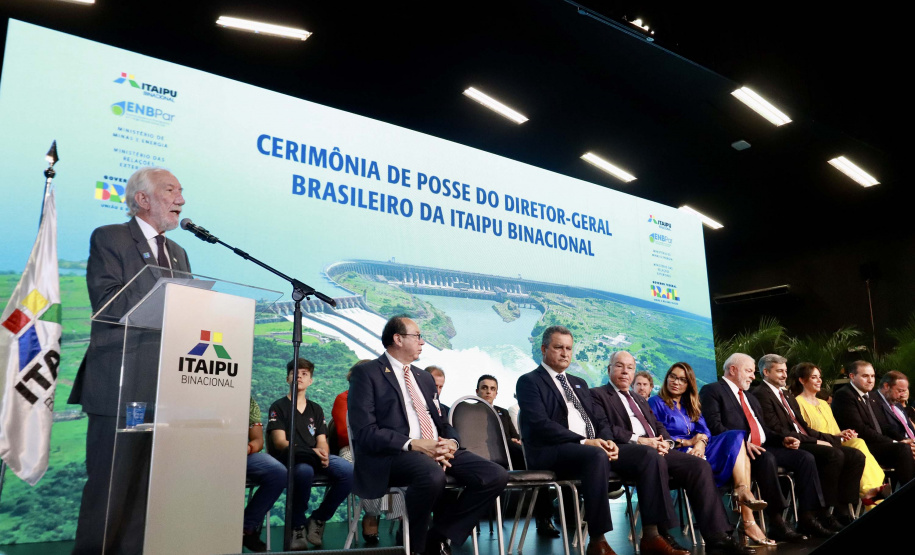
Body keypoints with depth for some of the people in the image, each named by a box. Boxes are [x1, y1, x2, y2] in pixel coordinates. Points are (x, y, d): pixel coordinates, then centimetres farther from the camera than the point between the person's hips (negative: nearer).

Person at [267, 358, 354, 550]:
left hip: (315, 457, 4)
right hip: (288, 457, -4)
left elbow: (322, 441, 13)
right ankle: (297, 525, -16)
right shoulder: (278, 406, 9)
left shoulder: (316, 409, 23)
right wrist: (311, 452, -20)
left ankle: (318, 519, -6)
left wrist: (323, 454, -14)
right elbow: (279, 442, -3)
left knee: (348, 471, -27)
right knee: (304, 470, -41)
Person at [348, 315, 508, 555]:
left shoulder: (425, 377, 23)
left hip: (438, 450, 7)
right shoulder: (367, 373, 0)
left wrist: (451, 443, -5)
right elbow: (365, 432, -11)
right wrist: (414, 444, -20)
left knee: (496, 476, -15)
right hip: (393, 454, -7)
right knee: (432, 474, -39)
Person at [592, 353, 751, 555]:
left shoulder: (640, 400, 33)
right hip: (623, 450, -7)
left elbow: (659, 427, 23)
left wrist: (664, 442, -1)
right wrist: (638, 440, -16)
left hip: (656, 449, 7)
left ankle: (716, 537, -21)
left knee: (699, 465, -17)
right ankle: (655, 535, -38)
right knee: (652, 456, -40)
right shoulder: (598, 395, 9)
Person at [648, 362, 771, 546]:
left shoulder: (691, 405, 25)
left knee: (737, 436, -18)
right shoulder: (656, 403, 6)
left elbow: (704, 431, 9)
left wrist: (701, 442, -15)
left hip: (696, 450, 5)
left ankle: (743, 491, -38)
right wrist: (688, 442, -10)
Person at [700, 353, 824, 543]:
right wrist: (742, 443, -25)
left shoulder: (751, 399, 30)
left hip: (761, 448, 9)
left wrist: (783, 440, 6)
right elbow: (714, 426, -13)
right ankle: (776, 523, -31)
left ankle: (807, 517, -8)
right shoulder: (712, 391, 0)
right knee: (767, 459, -36)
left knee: (805, 458, -9)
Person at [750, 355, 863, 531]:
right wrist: (815, 442, -15)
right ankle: (822, 514, -20)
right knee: (834, 455, -28)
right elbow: (777, 431, -15)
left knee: (856, 456, -4)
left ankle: (842, 511, -5)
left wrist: (834, 438, 5)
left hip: (805, 441, 10)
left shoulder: (788, 397, 25)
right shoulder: (761, 394, -7)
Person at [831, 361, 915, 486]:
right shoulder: (843, 395, -8)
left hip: (881, 444, 8)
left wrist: (901, 441, -3)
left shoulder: (872, 396, 21)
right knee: (903, 450, -25)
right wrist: (893, 442, -15)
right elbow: (859, 429, -15)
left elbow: (885, 426, 17)